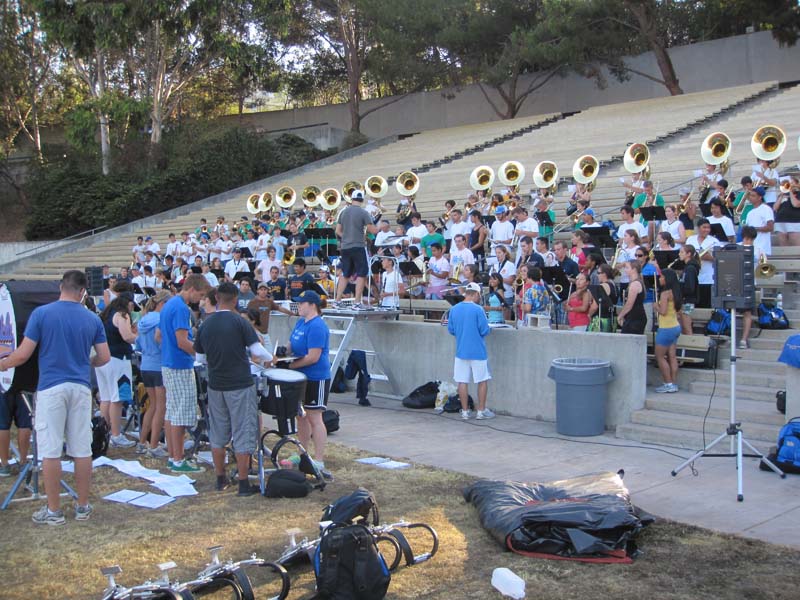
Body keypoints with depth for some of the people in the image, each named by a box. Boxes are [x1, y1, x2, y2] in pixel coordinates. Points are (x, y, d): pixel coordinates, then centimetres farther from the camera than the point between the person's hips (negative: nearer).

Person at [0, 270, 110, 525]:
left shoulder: (41, 314, -4)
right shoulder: (92, 319, 4)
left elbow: (23, 354, -6)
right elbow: (104, 357, 6)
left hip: (51, 387, -3)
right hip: (81, 387, 3)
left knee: (50, 451, 3)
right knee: (82, 450, 8)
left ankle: (54, 511, 8)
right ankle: (83, 506, 16)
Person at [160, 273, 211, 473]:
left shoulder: (169, 305, 14)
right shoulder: (181, 309, -18)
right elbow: (182, 342, -23)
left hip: (168, 364, 10)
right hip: (180, 367, -10)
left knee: (171, 412, 13)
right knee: (182, 415, -5)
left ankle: (173, 457, 19)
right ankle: (178, 461, -1)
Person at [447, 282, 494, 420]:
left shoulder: (454, 309, 0)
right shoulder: (478, 309, -13)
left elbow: (450, 330, 7)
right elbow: (485, 331, -13)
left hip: (461, 351, 4)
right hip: (478, 352, -4)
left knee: (462, 381, 8)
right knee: (482, 381, 9)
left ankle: (465, 411, 12)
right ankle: (481, 411, 12)